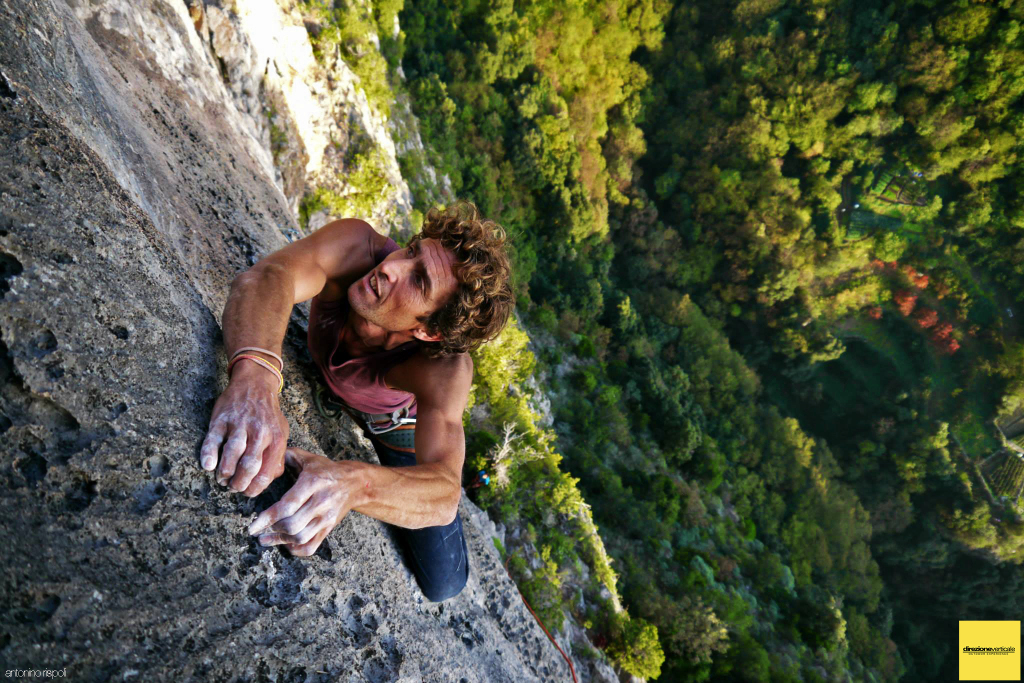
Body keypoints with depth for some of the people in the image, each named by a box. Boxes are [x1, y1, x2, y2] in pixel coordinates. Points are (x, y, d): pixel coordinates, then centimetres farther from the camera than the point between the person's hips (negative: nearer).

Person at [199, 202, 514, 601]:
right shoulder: (357, 245, -38)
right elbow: (266, 278, -55)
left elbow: (444, 494, -54)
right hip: (320, 387, 2)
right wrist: (254, 377, -75)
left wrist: (353, 484, -74)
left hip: (397, 422, -2)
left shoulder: (445, 368, -43)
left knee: (441, 584, -1)